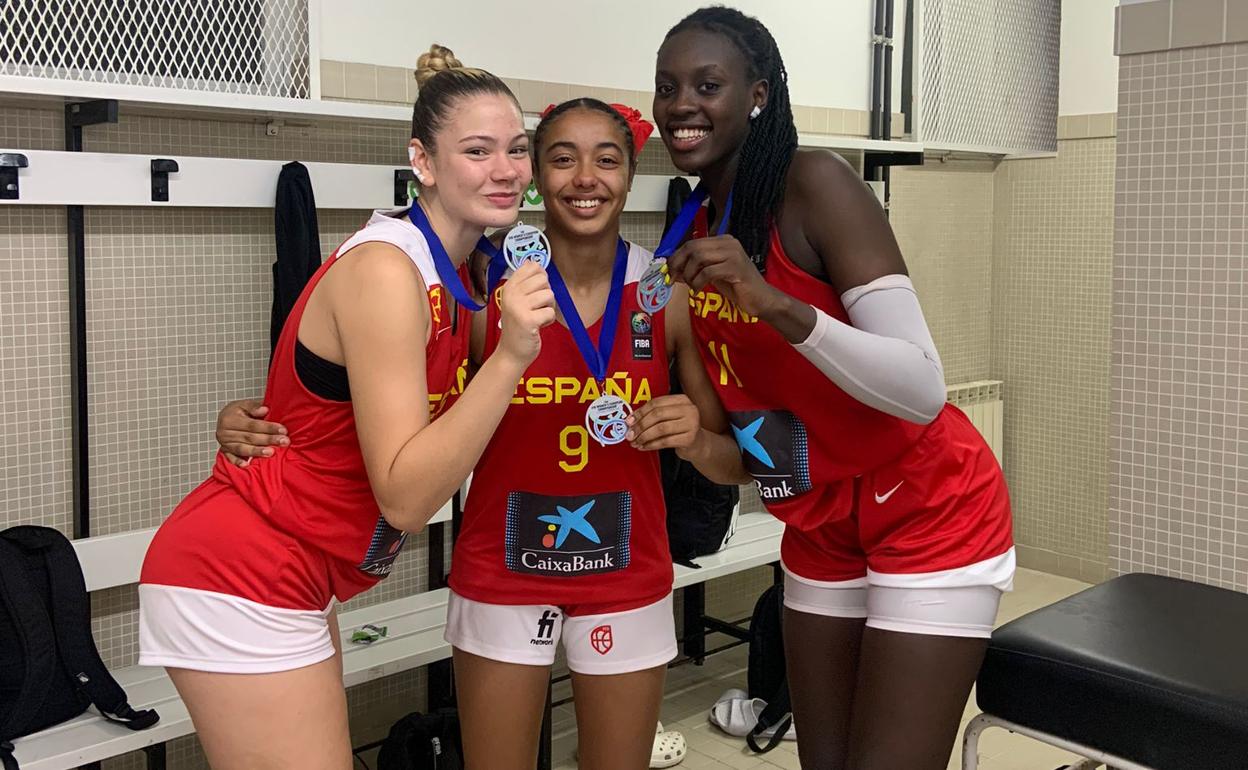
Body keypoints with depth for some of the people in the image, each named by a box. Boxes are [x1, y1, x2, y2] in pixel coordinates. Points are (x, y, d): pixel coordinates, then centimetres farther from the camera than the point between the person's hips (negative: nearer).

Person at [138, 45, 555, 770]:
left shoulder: (449, 273, 7)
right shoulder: (385, 270, -21)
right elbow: (405, 498, -25)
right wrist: (511, 356, -31)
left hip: (293, 581, 9)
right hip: (241, 580, -9)